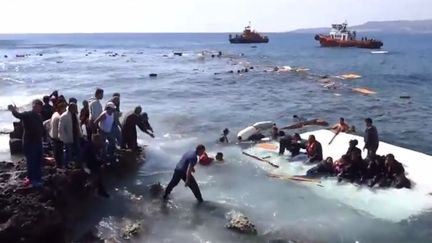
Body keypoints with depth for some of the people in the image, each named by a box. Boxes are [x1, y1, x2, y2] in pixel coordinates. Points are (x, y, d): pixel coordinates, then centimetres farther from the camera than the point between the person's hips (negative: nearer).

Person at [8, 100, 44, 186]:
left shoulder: (39, 116, 9)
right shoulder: (27, 115, -13)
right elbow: (18, 115, -36)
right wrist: (13, 110, -55)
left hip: (38, 142, 7)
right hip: (29, 143, -7)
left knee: (38, 161, 17)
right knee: (31, 162, -2)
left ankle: (37, 177, 31)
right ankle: (32, 179, 10)